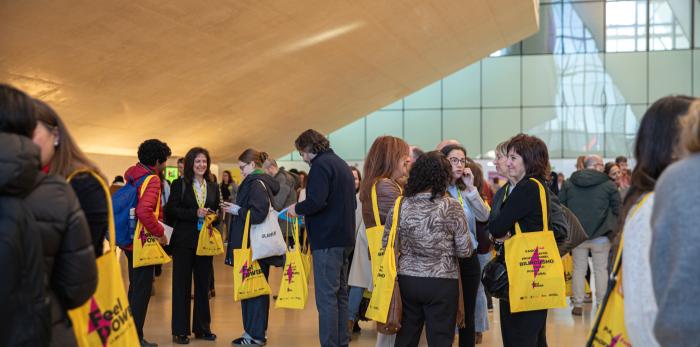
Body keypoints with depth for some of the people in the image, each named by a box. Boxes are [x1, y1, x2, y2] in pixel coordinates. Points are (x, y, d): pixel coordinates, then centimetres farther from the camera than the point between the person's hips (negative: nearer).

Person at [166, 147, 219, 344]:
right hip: (184, 241, -4)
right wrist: (195, 213, -18)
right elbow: (171, 210, -9)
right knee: (182, 285, 2)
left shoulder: (213, 186, 11)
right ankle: (180, 331, 8)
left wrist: (212, 217, -8)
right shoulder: (179, 184, 0)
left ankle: (202, 328, 19)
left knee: (203, 284, 9)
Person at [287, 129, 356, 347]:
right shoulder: (341, 164, 18)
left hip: (327, 240, -10)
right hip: (344, 239, 10)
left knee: (326, 298, -7)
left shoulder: (321, 165, -11)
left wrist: (297, 209, -5)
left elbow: (316, 201, -24)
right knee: (340, 294, 15)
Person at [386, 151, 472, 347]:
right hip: (441, 282, -3)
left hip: (407, 280, 3)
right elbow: (465, 250, -6)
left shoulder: (400, 206, -2)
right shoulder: (451, 207, -10)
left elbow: (386, 245, 4)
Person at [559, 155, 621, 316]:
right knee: (601, 269, 8)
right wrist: (612, 229, 11)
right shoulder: (609, 185, -3)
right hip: (600, 235, -2)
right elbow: (617, 210, -1)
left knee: (578, 268, 9)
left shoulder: (568, 184, 5)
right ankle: (601, 304, 13)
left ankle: (578, 305, 9)